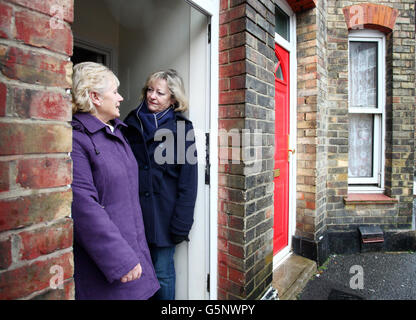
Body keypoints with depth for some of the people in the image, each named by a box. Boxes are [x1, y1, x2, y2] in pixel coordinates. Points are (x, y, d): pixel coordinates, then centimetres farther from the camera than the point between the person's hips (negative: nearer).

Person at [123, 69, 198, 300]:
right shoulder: (131, 123, 6)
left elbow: (188, 181, -8)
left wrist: (181, 223, -11)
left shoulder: (181, 129, -6)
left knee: (162, 272, 10)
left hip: (163, 213, -3)